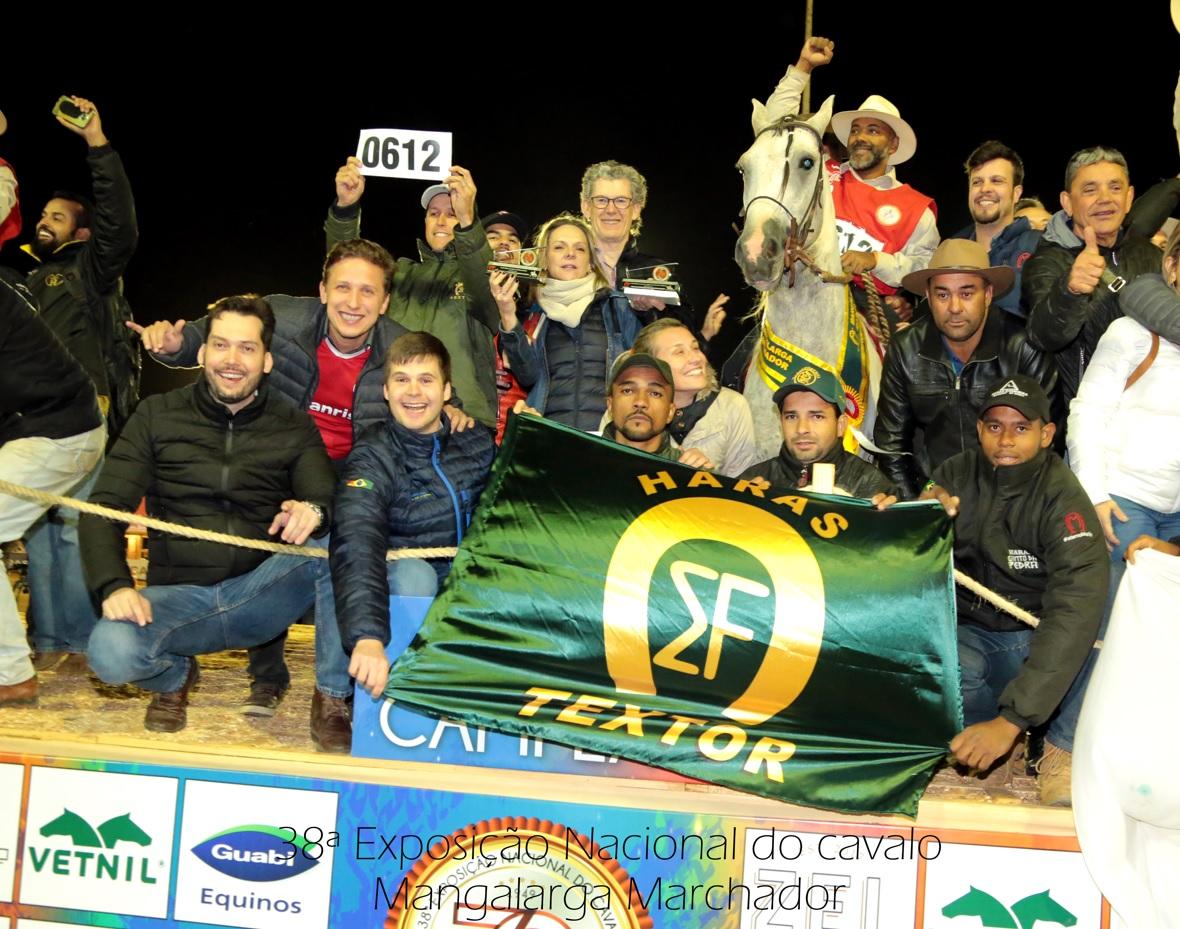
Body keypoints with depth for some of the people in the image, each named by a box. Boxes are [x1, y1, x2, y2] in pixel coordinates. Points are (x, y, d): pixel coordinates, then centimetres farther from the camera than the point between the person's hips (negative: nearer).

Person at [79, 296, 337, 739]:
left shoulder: (294, 427, 6)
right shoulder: (157, 415, 5)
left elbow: (328, 500, -5)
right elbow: (104, 508, 0)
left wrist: (315, 511, -32)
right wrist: (114, 585, -19)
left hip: (260, 594, 0)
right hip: (178, 597, 0)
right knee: (111, 652, -32)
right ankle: (174, 675, 6)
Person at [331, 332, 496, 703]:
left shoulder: (477, 442, 2)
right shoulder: (372, 458, -13)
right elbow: (356, 543, -31)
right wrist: (367, 637, -47)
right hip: (402, 582, -3)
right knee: (413, 572, -36)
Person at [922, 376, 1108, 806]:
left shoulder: (1062, 496, -18)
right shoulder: (956, 475, -4)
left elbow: (1075, 606, -30)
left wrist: (1010, 720, -38)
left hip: (1037, 640, -2)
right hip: (967, 633, 2)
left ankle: (1064, 745, -5)